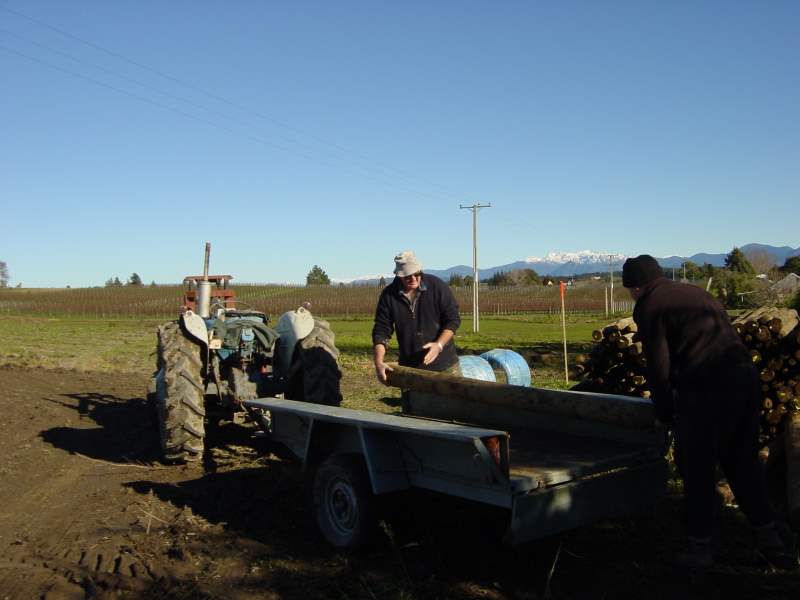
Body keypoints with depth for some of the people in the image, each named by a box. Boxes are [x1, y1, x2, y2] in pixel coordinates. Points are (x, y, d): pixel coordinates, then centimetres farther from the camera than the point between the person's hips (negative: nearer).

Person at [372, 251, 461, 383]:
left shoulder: (437, 286, -8)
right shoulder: (389, 295, -5)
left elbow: (453, 319, -5)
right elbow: (381, 330, -3)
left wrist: (439, 345, -19)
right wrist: (379, 362, -16)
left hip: (444, 364, -1)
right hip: (410, 367, 1)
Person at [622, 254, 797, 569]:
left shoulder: (649, 307, -2)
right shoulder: (695, 291, 22)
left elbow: (659, 366, -6)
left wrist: (666, 413, 7)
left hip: (705, 388, -8)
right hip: (746, 376, 8)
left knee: (696, 468, 5)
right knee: (742, 461, 19)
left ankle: (700, 545, 14)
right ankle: (770, 535, 25)